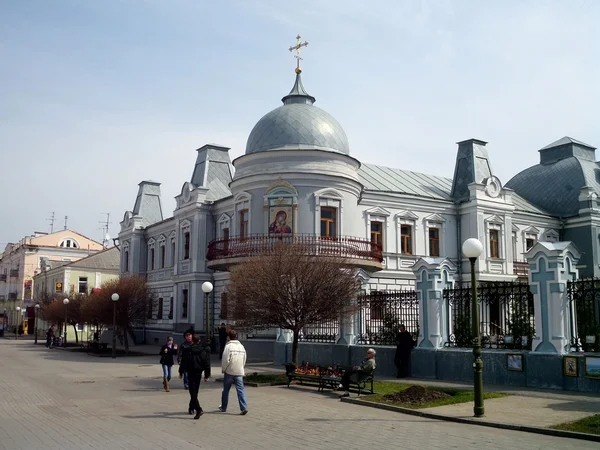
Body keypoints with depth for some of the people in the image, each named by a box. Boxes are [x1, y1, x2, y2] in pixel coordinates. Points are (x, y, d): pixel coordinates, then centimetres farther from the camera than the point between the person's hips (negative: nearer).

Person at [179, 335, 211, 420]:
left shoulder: (187, 350, -4)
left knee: (193, 391, -7)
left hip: (190, 372, -4)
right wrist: (207, 375, 9)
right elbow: (207, 363, 4)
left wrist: (181, 372, 9)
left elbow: (183, 362, -1)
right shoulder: (204, 350, 3)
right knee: (195, 391, 18)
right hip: (198, 372, 4)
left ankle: (198, 410, -22)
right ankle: (191, 408, 30)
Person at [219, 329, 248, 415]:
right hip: (239, 372, 4)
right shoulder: (241, 346, 8)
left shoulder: (228, 346, -10)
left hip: (229, 372, -4)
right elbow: (244, 360, 12)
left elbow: (225, 360, -14)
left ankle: (223, 407, 25)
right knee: (240, 390, -1)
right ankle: (244, 407, -13)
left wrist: (223, 369, 0)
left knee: (226, 390, 12)